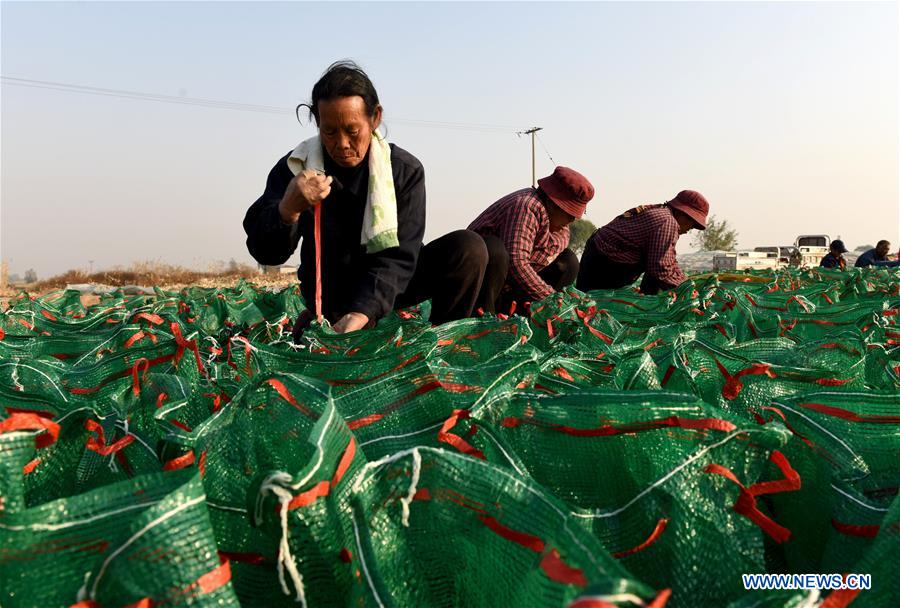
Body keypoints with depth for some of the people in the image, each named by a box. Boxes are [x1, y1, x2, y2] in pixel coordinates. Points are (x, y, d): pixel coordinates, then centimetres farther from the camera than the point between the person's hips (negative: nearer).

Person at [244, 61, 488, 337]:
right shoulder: (295, 167, -11)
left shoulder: (406, 170, -14)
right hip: (330, 297, 0)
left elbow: (397, 256, -22)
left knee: (468, 247, -20)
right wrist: (287, 210, -38)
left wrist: (363, 312, -38)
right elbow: (265, 252, -16)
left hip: (389, 287, 0)